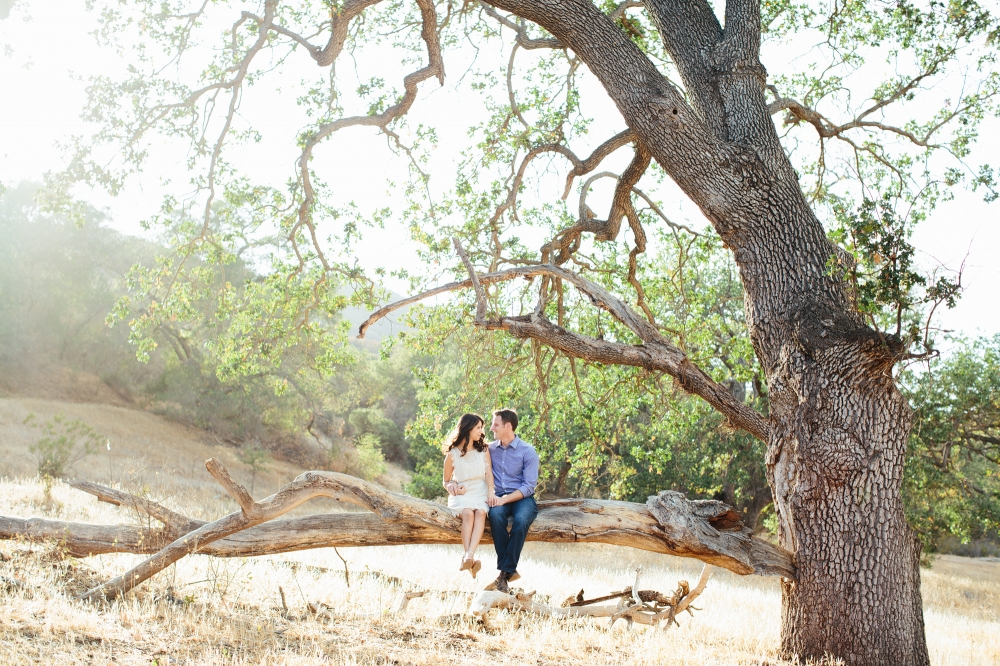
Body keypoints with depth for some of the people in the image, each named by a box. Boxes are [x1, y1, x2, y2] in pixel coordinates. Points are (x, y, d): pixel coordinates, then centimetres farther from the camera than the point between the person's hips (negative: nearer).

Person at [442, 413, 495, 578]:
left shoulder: (484, 450, 12)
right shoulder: (452, 454, 6)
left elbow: (489, 473, 0)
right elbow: (446, 481, 13)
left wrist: (491, 491, -18)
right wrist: (453, 488, -10)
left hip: (481, 493, 1)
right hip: (462, 495, -1)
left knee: (480, 512, -33)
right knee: (468, 513, -34)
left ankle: (469, 556, -49)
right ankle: (470, 558, -46)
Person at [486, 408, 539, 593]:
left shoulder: (528, 451, -3)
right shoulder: (491, 449, 10)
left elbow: (529, 486, -9)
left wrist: (505, 499, -19)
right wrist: (491, 494, -14)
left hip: (522, 498, -2)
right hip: (500, 498, 3)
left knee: (521, 520, -36)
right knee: (495, 515, -34)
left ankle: (505, 573, -30)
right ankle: (510, 570, -29)